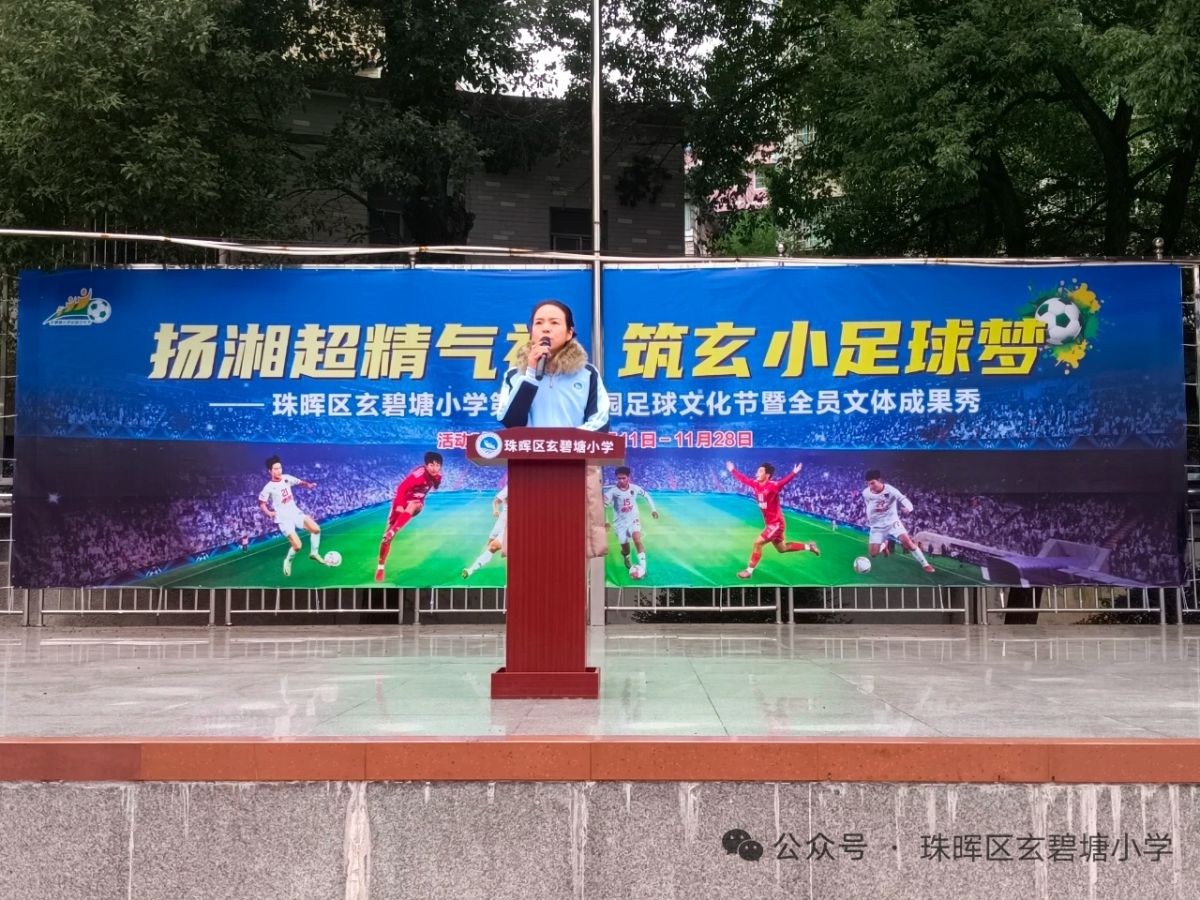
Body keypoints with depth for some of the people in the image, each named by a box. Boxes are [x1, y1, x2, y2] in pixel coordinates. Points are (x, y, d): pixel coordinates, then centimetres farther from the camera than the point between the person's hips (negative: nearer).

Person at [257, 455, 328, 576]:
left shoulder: (287, 478, -1)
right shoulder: (269, 488, -15)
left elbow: (299, 483, 14)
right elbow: (261, 503, -6)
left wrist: (308, 485, -8)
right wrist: (268, 513, -24)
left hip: (295, 512, 6)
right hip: (283, 519, -6)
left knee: (316, 529, -7)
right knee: (297, 545, -15)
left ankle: (314, 553, 15)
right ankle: (288, 561, 16)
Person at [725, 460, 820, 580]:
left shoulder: (772, 486, -23)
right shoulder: (756, 485, 0)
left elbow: (783, 482, -41)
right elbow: (744, 479, 16)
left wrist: (794, 473, -59)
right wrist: (732, 470, 25)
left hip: (776, 523, -9)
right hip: (770, 523, 9)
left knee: (757, 542, -12)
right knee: (782, 549, 20)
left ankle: (749, 570, -1)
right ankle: (808, 546, 35)